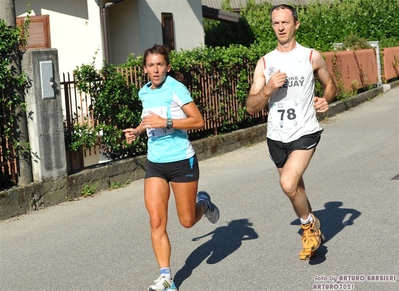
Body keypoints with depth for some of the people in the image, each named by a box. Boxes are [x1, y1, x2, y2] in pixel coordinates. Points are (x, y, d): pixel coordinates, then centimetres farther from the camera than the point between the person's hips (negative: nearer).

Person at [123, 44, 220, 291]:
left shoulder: (176, 89, -12)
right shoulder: (144, 93, 7)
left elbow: (198, 121, -18)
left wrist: (165, 123, -25)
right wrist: (138, 131, 8)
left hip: (182, 161, -5)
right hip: (155, 163, 5)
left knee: (187, 221, 6)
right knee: (157, 221, -7)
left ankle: (203, 202, 40)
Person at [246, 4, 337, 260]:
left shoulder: (312, 57, -2)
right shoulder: (265, 63, 1)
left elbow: (330, 84, 14)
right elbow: (251, 107, -3)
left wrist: (326, 100, -8)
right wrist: (268, 88, -21)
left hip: (305, 133, -4)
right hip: (277, 136, 4)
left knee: (288, 183, -24)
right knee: (295, 188, 17)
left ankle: (308, 225, 4)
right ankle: (314, 231, 40)